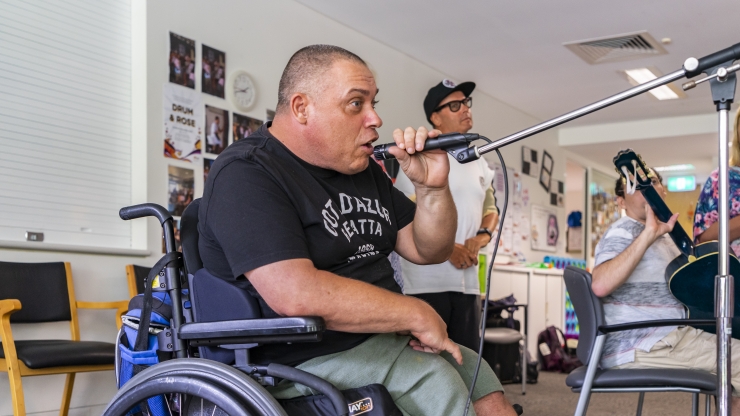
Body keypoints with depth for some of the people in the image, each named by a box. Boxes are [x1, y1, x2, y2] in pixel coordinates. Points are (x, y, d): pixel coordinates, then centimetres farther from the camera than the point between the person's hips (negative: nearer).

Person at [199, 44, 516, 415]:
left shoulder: (364, 171, 15)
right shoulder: (245, 174, -13)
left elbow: (429, 251, 17)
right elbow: (295, 294, -27)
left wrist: (433, 187, -4)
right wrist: (417, 316, -20)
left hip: (385, 338, 9)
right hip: (307, 357, -8)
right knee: (438, 383, -26)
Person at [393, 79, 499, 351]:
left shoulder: (480, 164, 20)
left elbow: (491, 208, 24)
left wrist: (481, 237, 2)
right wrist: (448, 248, -14)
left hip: (468, 281, 6)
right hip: (426, 281, -6)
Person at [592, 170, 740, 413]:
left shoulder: (665, 237, 20)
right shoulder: (623, 231, -10)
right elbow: (600, 285, -29)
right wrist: (649, 233, -28)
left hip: (666, 338, 10)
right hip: (636, 346, -10)